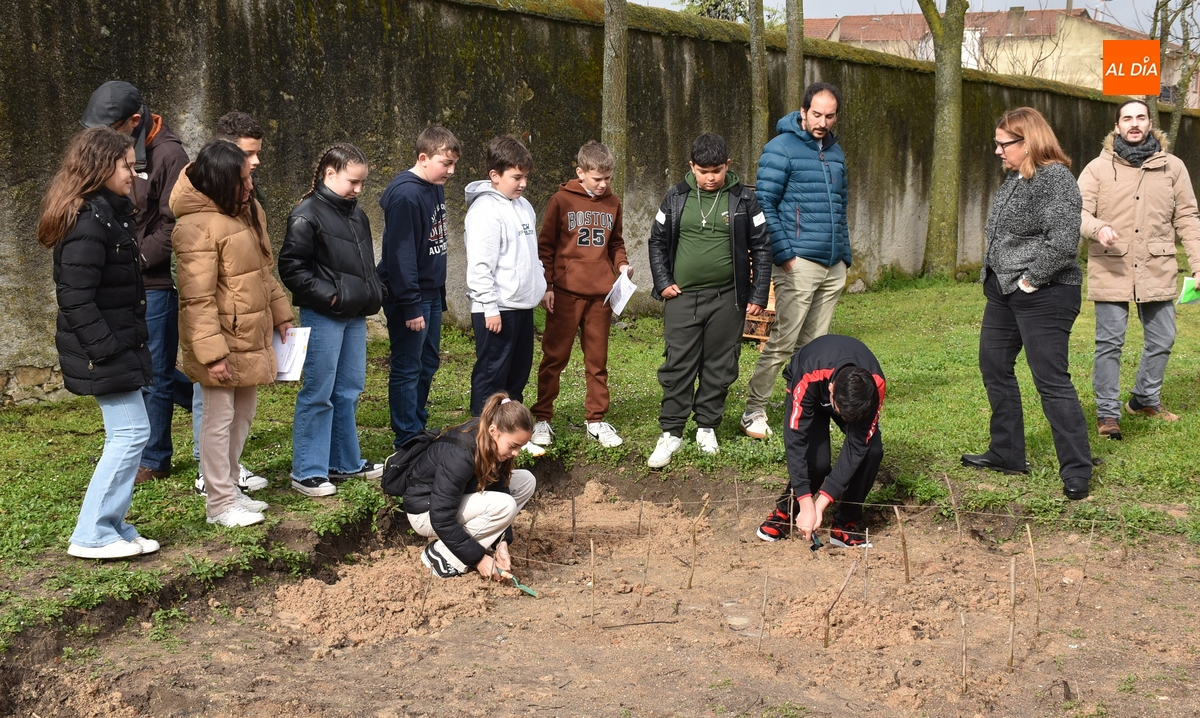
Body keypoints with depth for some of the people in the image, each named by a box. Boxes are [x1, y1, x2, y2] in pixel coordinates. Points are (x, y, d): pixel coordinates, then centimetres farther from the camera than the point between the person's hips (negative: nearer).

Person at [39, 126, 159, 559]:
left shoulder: (108, 212, 13)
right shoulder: (88, 221, -18)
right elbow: (76, 298, -23)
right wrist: (106, 350, -22)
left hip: (118, 347, 10)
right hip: (105, 351, -10)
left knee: (126, 435, 12)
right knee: (131, 432, -7)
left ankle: (113, 530, 19)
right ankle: (92, 536, 0)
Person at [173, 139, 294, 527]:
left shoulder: (248, 210, 8)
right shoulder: (198, 226, -20)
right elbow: (197, 298, -22)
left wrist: (279, 312, 18)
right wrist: (212, 352, -24)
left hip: (252, 335, 9)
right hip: (223, 339, -9)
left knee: (243, 413, 17)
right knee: (220, 418, 2)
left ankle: (231, 489, 30)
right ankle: (220, 502, 13)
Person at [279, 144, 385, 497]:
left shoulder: (357, 215, 13)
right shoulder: (307, 215, -10)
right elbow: (291, 268, -14)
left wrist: (375, 294, 9)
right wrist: (328, 295, -17)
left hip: (356, 316, 8)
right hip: (323, 317, -8)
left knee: (348, 391, 14)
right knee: (318, 394, -3)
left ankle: (345, 462, 26)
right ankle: (307, 471, 5)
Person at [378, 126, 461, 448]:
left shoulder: (435, 188, 10)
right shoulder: (406, 195, -19)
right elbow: (400, 255, -22)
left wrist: (439, 297, 17)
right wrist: (410, 306, -22)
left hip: (432, 294, 9)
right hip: (411, 298, -9)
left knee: (428, 364, 16)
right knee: (408, 369, -1)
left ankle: (418, 429, 27)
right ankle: (408, 442, 7)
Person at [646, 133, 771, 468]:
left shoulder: (743, 200, 0)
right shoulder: (676, 198, 3)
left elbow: (761, 248, 3)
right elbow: (657, 242, 11)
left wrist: (758, 296, 0)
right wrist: (663, 283, 1)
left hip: (726, 299, 0)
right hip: (682, 297, 0)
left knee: (719, 366, 7)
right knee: (677, 366, 0)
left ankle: (707, 428, 20)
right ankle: (671, 433, 6)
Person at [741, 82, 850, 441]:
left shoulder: (835, 151, 17)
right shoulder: (781, 148, -6)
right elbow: (764, 204, -10)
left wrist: (845, 256, 18)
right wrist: (784, 254, -16)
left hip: (834, 267, 7)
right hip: (799, 263, -7)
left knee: (813, 344, 10)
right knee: (782, 342, -7)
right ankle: (754, 412, 1)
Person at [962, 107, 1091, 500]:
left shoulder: (1055, 178, -16)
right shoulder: (1014, 179, 12)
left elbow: (1064, 242, -24)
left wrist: (1031, 279, -19)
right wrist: (994, 275, 9)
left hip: (1043, 295, -10)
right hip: (1003, 291, 10)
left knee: (1051, 380, -6)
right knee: (994, 368, 15)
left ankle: (1077, 471, 3)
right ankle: (1007, 453, 28)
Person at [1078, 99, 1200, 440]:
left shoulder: (1172, 167, 6)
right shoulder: (1098, 168, 0)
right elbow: (1079, 212, -4)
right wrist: (1098, 228, -27)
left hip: (1157, 271, 3)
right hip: (1111, 270, -3)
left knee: (1161, 339, 12)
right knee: (1110, 342, 0)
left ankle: (1145, 399, 32)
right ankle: (1108, 412, 10)